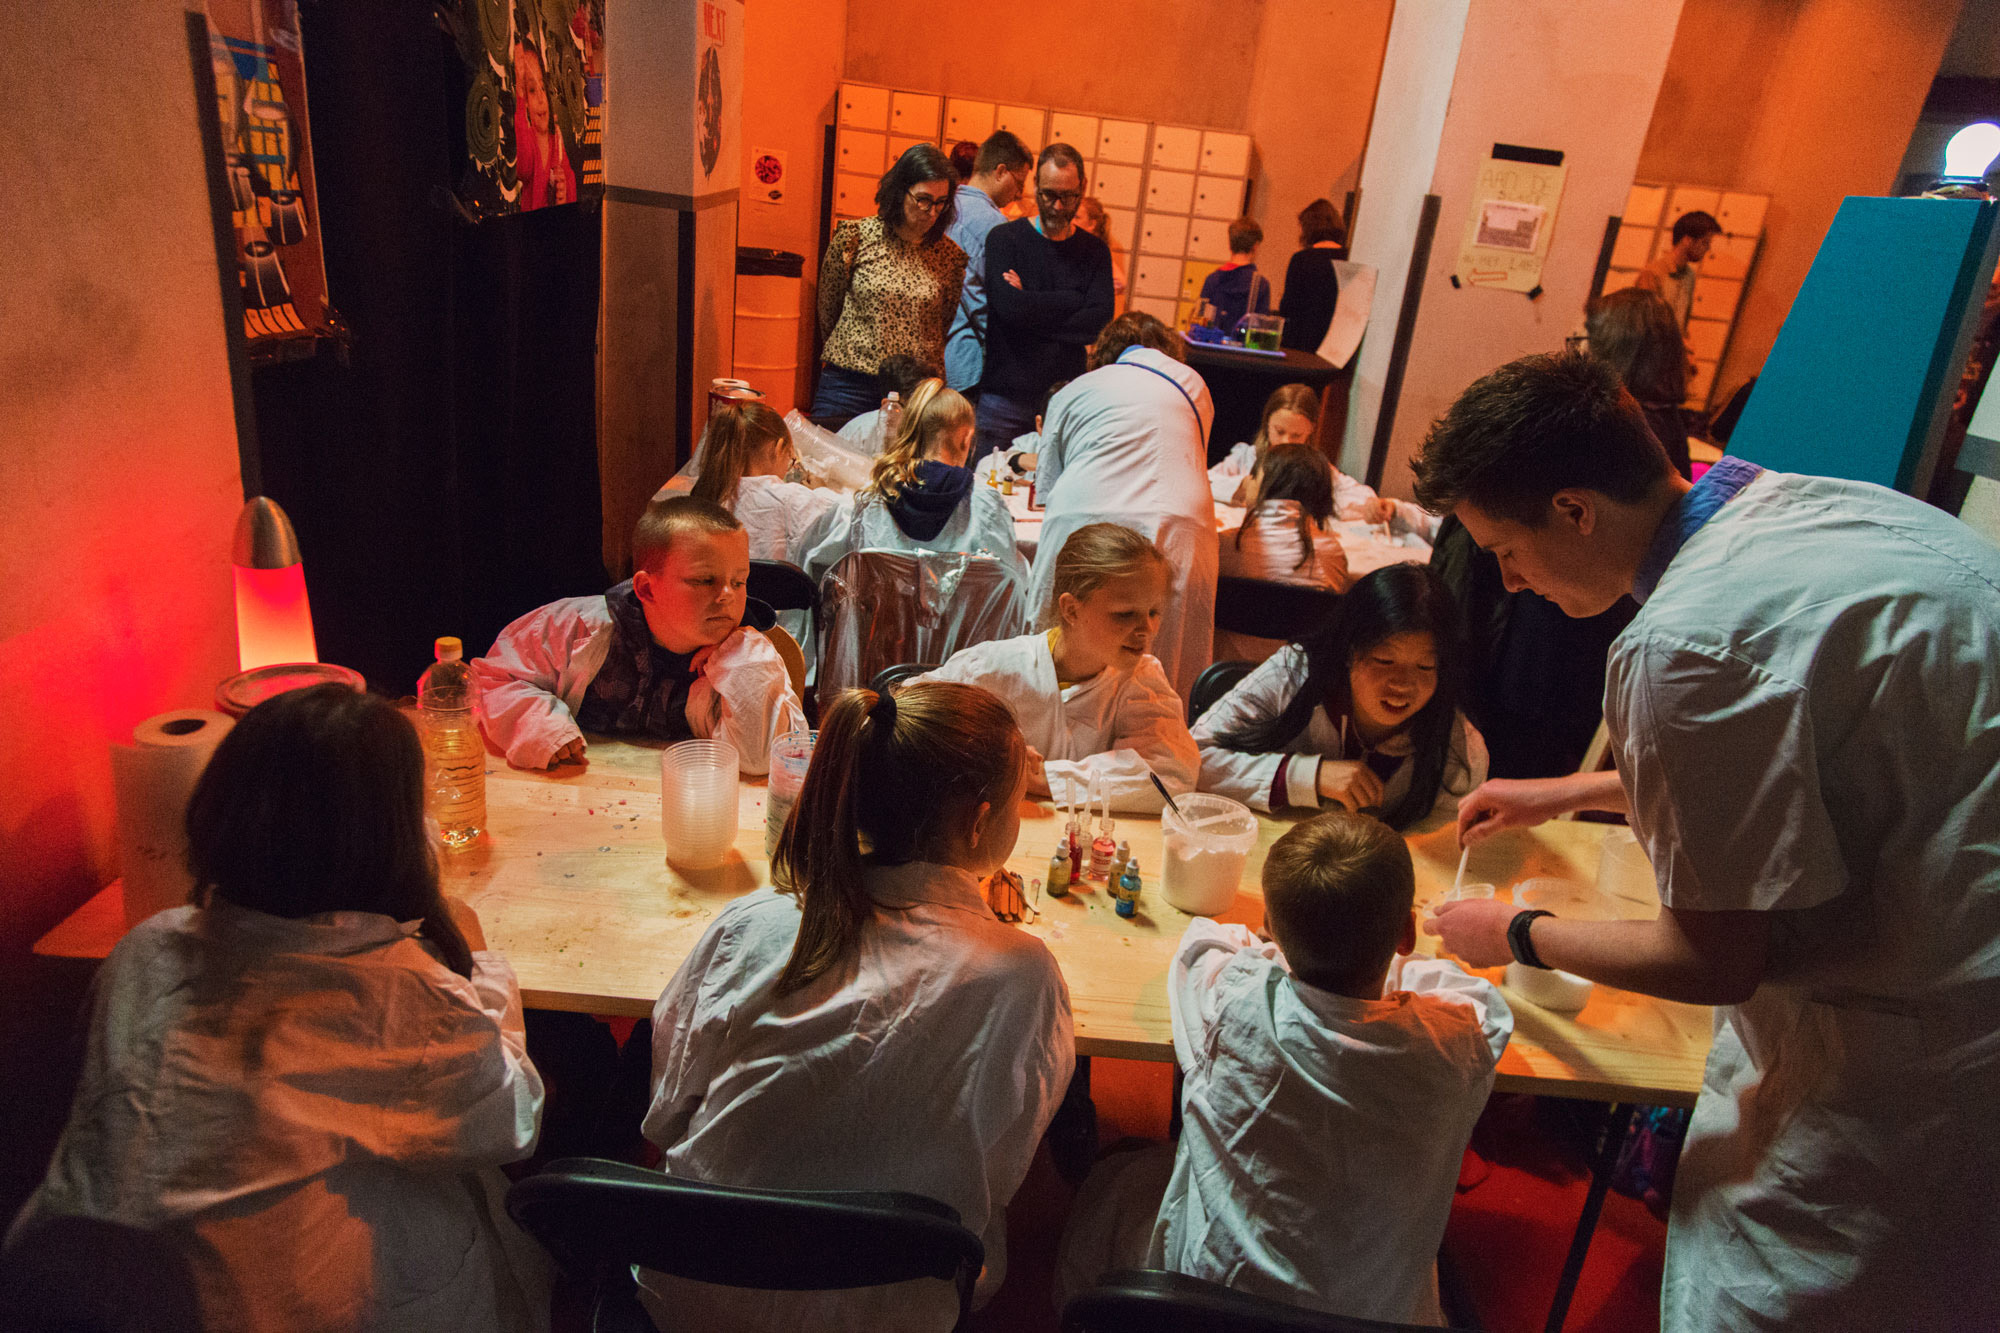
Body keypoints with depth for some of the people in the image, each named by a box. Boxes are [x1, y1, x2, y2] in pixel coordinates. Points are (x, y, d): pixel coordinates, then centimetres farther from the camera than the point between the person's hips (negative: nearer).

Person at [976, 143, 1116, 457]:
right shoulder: (1003, 239, 2)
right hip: (1004, 396, -2)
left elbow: (1101, 321, -7)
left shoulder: (1095, 251, 9)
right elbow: (1010, 308, -15)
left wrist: (1033, 306, -12)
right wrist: (1076, 301, -7)